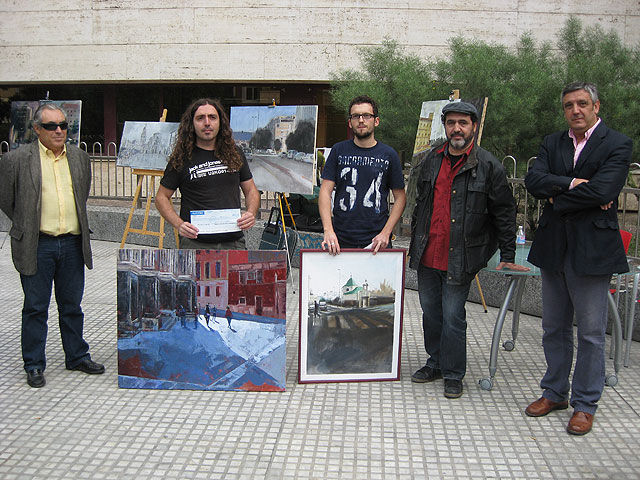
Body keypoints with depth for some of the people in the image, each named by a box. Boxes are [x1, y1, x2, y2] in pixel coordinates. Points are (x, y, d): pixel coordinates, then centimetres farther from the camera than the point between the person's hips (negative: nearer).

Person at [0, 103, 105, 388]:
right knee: (35, 308, 5)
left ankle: (77, 357, 27)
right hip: (37, 246, -4)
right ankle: (34, 365, 17)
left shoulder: (80, 158, 8)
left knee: (72, 305, 14)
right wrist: (26, 224, 6)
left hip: (73, 244, 4)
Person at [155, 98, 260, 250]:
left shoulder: (234, 153, 10)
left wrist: (251, 213, -5)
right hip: (195, 244, -2)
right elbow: (161, 197, 5)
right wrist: (179, 224, -12)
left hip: (234, 243, 3)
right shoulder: (181, 158, 0)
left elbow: (251, 190, 17)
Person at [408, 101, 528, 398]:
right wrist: (414, 241, 17)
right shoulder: (430, 160, 8)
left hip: (460, 258, -5)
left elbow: (504, 214, -3)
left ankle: (453, 374, 16)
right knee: (430, 311, 14)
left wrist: (507, 258, -4)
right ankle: (436, 363, 33)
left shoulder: (488, 166, -7)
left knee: (452, 315, -1)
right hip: (427, 254, 5)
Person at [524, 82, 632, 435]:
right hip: (553, 247, 5)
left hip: (592, 249, -5)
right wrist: (571, 184, -19)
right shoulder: (552, 143, 11)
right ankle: (554, 392, 30)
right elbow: (533, 180, -4)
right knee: (554, 327, 15)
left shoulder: (617, 145, -5)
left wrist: (556, 198, -10)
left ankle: (585, 404, 17)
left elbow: (601, 191, -20)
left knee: (591, 333, 3)